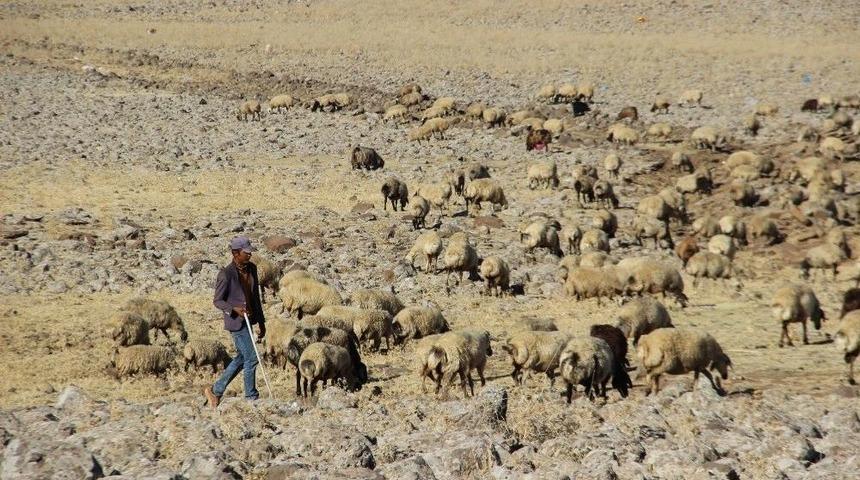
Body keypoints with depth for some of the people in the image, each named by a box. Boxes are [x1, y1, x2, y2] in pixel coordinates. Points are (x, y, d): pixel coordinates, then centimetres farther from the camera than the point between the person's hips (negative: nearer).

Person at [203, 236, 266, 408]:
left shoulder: (252, 269, 6)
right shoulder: (226, 274, -16)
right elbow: (217, 301, -11)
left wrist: (261, 322, 15)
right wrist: (235, 309, -27)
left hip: (248, 320, 8)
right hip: (236, 322, -8)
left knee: (241, 358, 15)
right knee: (251, 358, -7)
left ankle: (216, 391, 26)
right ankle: (252, 397, 4)